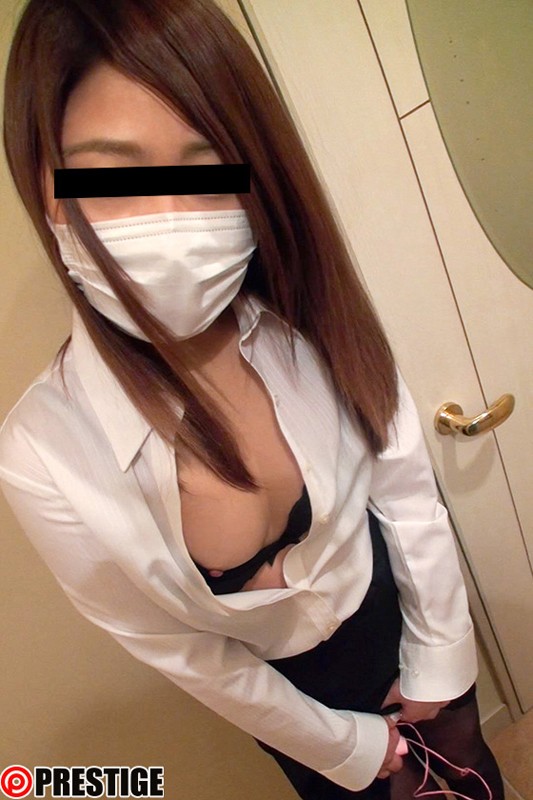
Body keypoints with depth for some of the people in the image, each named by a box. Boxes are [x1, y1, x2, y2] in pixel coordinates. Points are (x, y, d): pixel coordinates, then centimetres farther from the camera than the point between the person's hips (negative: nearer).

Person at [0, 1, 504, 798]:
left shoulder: (312, 317, -27)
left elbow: (408, 496, -13)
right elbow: (182, 652, -18)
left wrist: (438, 664, -4)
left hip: (401, 605, 2)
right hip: (288, 685, -1)